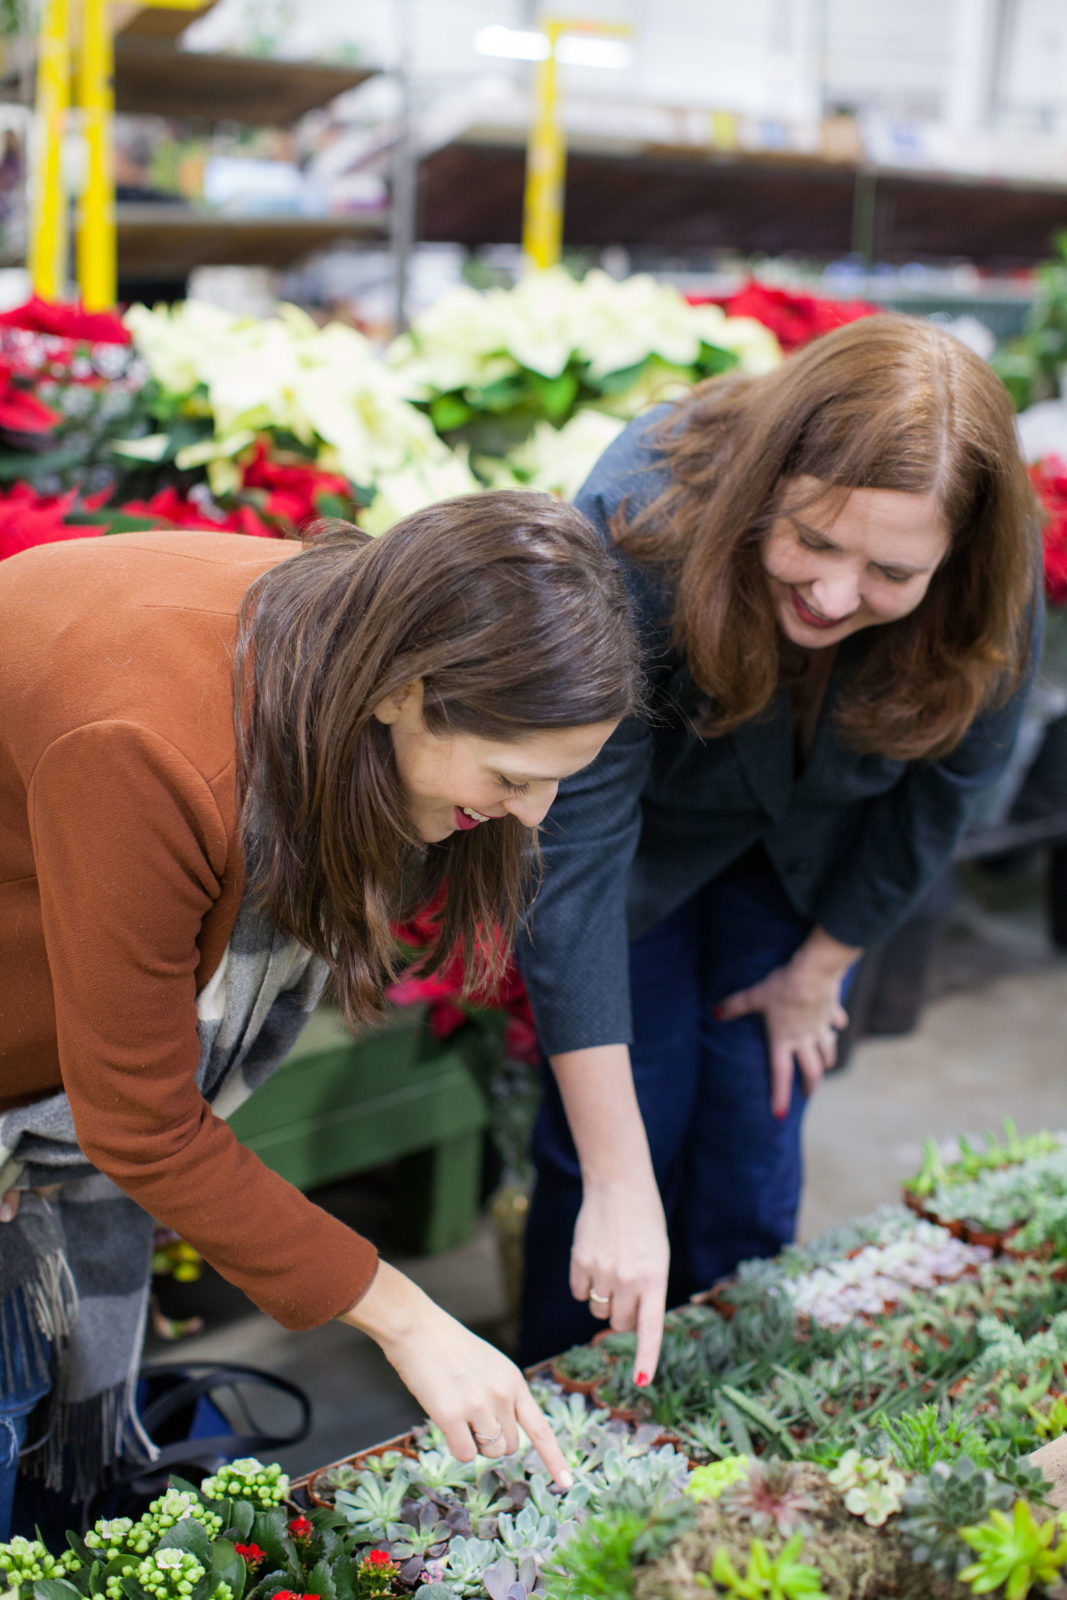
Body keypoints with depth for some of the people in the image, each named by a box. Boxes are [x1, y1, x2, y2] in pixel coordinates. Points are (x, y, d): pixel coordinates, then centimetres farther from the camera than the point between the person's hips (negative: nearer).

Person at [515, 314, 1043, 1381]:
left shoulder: (992, 604, -32)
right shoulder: (641, 531, -41)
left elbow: (936, 790, -11)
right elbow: (575, 860, -42)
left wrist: (819, 969, 1)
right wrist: (619, 1187, -42)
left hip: (809, 852, 2)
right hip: (644, 827, -2)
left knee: (755, 1122, 3)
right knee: (633, 1117, -2)